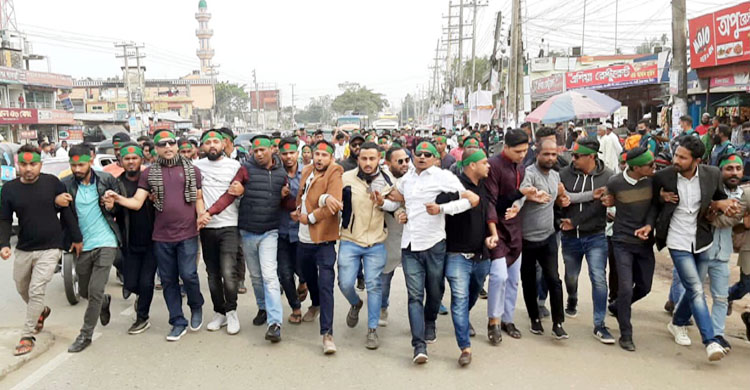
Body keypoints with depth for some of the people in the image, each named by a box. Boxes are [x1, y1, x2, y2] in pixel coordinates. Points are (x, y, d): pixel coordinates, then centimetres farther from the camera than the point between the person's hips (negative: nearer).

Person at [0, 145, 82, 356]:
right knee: (22, 289, 20)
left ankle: (27, 336, 7)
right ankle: (42, 311, 49)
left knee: (36, 291, -8)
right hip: (23, 249, 4)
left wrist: (76, 238, 1)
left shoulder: (52, 182, -9)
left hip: (49, 249, -4)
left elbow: (66, 211, -2)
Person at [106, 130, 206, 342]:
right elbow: (137, 202, 1)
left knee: (188, 275, -9)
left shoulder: (192, 170, 5)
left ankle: (196, 306, 21)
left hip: (187, 233, -2)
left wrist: (202, 214, -11)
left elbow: (198, 198, 9)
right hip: (161, 236, 2)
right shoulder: (149, 173, 6)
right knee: (168, 280, 8)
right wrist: (118, 198, -18)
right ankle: (178, 323, 21)